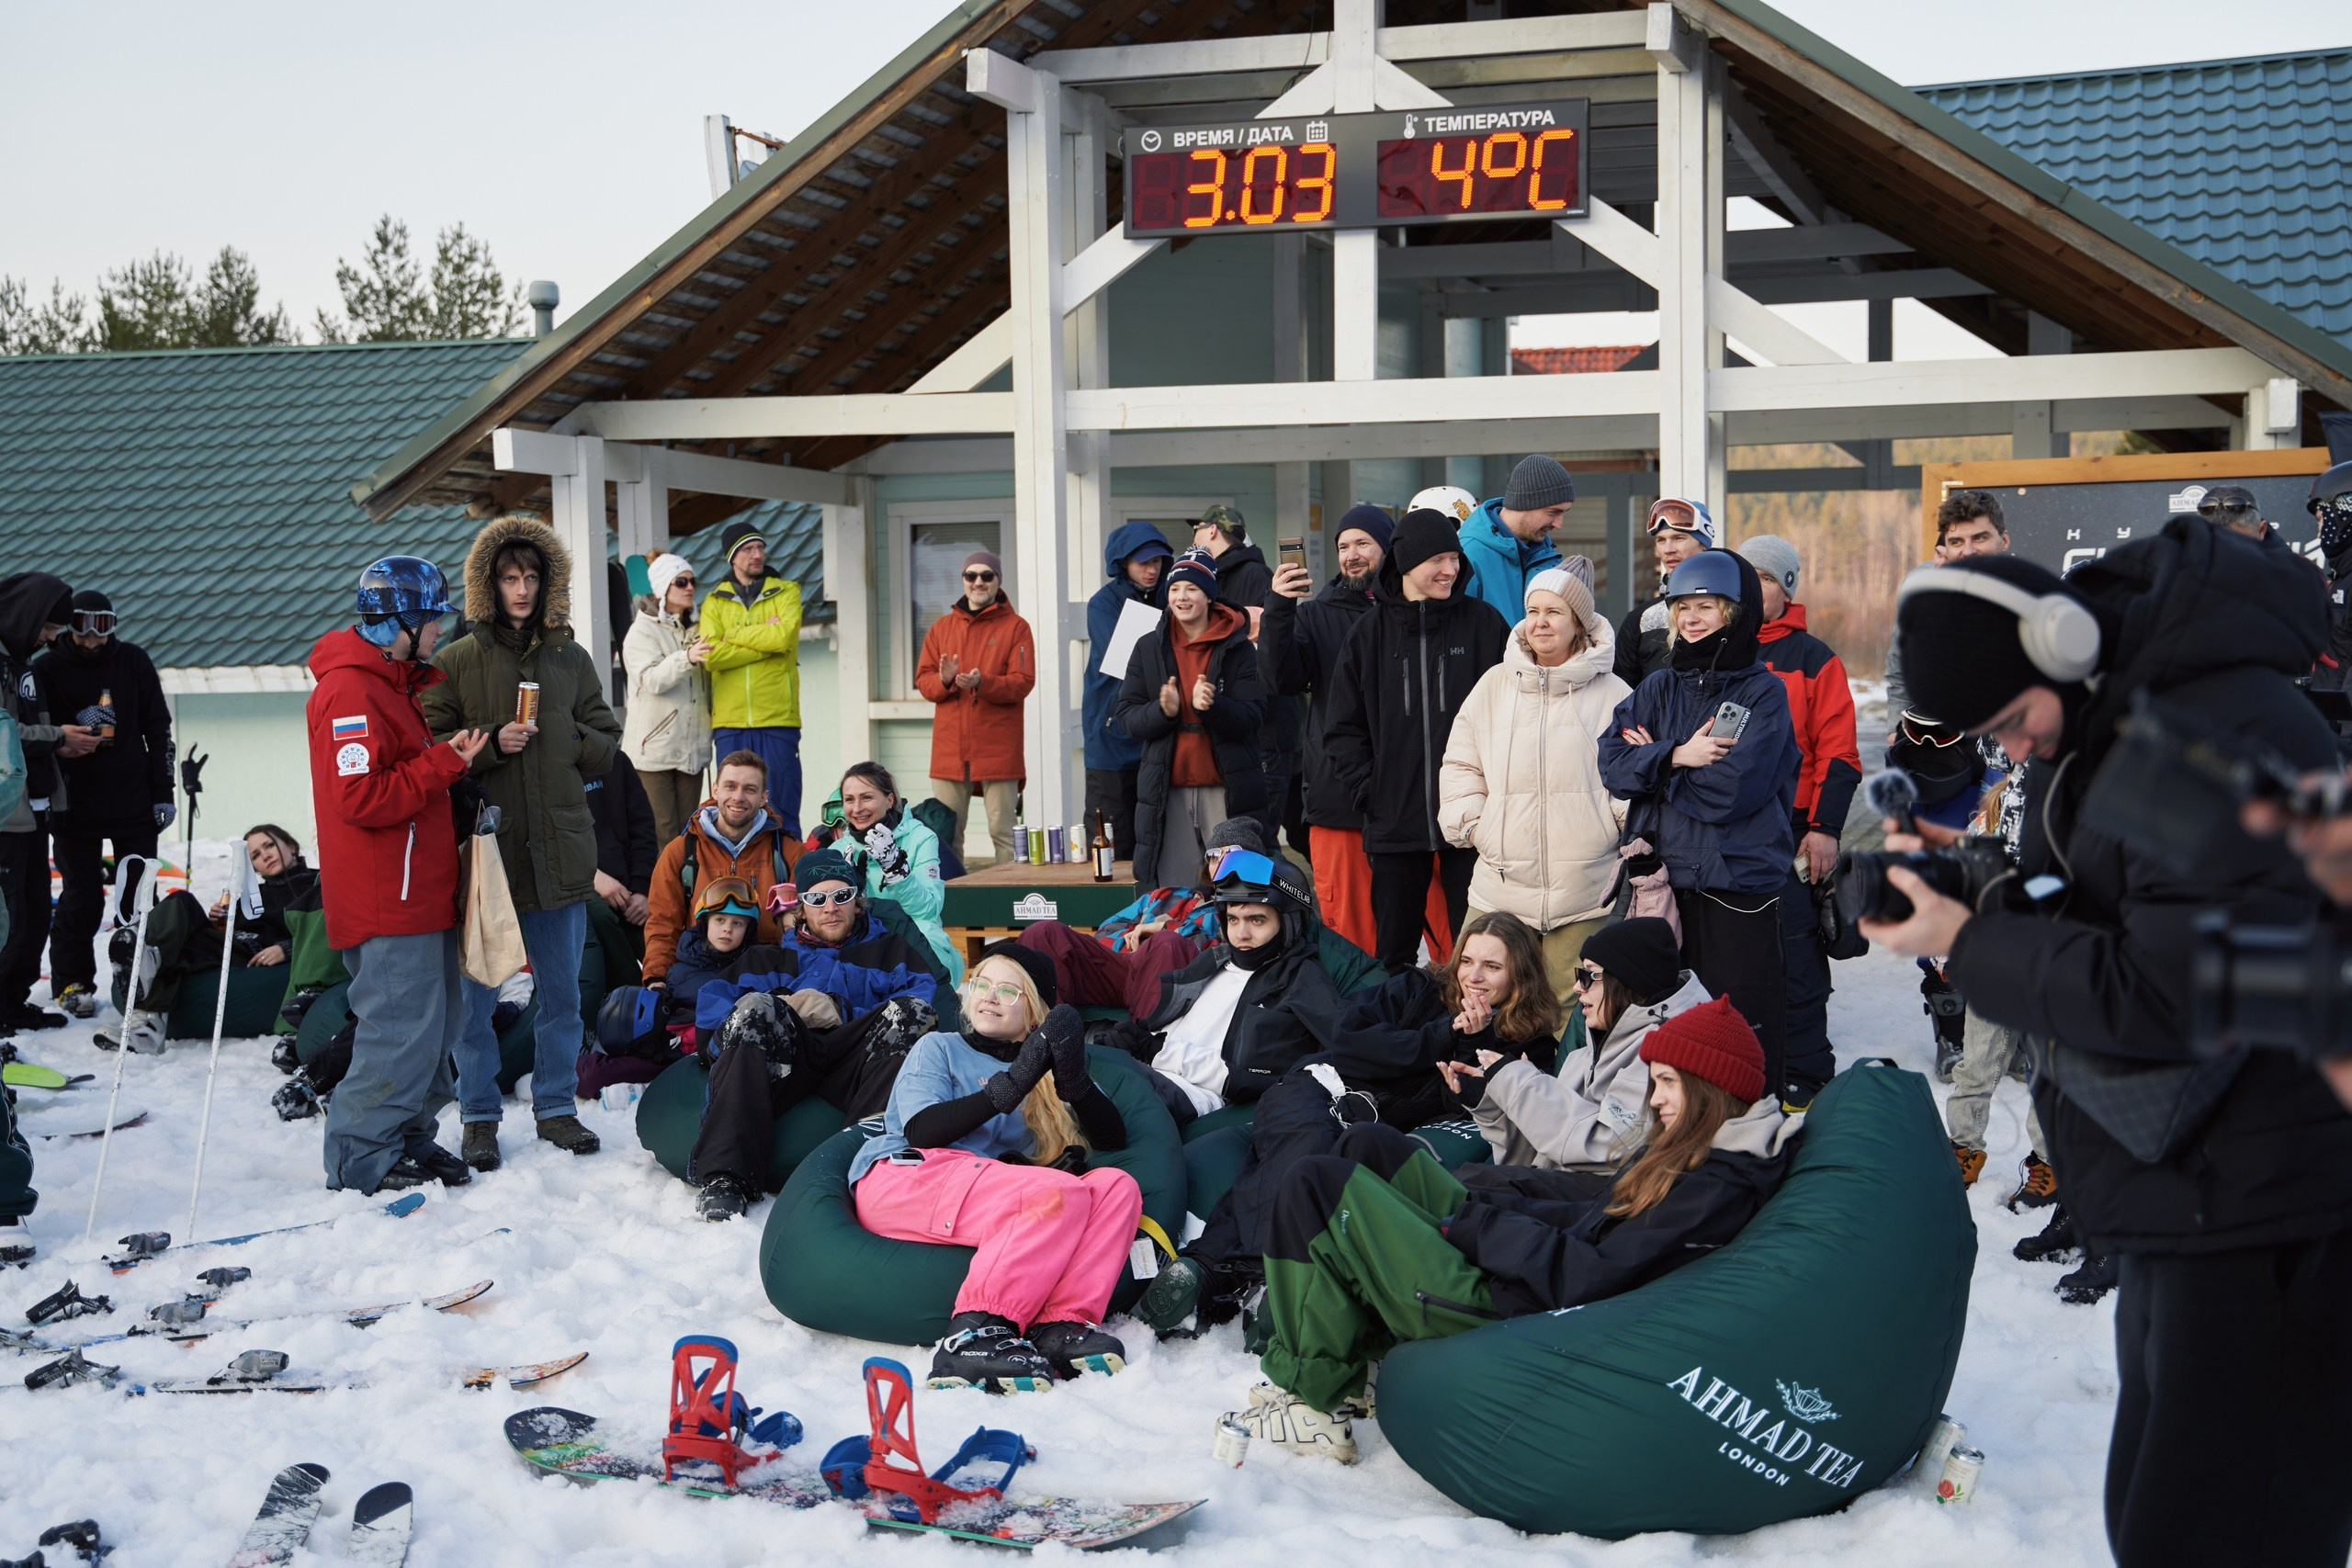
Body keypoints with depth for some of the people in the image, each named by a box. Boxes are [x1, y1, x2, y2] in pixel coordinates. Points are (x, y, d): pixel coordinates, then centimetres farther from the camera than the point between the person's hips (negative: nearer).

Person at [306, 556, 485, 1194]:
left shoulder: (400, 683, 18)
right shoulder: (350, 692, -16)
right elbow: (360, 799, -24)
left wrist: (468, 748, 9)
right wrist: (446, 763, -19)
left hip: (421, 890, 10)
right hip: (387, 902, -10)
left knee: (439, 1022, 14)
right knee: (402, 1029, -7)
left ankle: (410, 1137, 24)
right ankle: (362, 1159, 3)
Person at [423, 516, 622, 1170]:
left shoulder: (572, 660, 10)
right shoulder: (457, 661, 1)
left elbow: (607, 743, 15)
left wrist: (570, 742, -3)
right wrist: (492, 744, -16)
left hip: (559, 851, 3)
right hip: (483, 848, -3)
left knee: (561, 992, 11)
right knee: (476, 995, 4)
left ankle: (555, 1106, 24)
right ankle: (480, 1116, 17)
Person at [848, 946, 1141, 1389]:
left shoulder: (1044, 1065, 27)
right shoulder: (939, 1048, 17)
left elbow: (1113, 1138, 14)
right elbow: (921, 1130, -3)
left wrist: (1073, 1078, -5)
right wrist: (1009, 1087, -11)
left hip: (984, 1194, 5)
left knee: (1117, 1187, -20)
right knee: (1057, 1194, -30)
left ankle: (1062, 1323, -37)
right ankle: (974, 1334, -41)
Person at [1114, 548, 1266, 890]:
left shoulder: (1238, 649, 2)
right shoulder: (1149, 649, 10)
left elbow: (1250, 717, -3)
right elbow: (1126, 716, 7)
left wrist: (1213, 706, -22)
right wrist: (1162, 711, -14)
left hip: (1226, 790, -2)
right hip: (1167, 793, 2)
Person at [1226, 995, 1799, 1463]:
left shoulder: (1719, 1185, -20)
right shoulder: (1682, 1152, 9)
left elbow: (1591, 1276, -24)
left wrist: (1479, 1224, -14)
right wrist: (1476, 1210, 3)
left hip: (1509, 1315, -11)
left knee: (1316, 1185, -8)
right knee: (1371, 1144, 16)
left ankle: (1315, 1400, 0)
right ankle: (1364, 1349, 11)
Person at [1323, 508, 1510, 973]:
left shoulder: (1483, 624, 3)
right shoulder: (1371, 632, 6)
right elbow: (1344, 726, 8)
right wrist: (1366, 789, -2)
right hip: (1394, 822, 1)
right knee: (1391, 955, 9)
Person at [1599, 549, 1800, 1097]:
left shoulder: (1764, 692, -4)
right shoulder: (1658, 688, 12)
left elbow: (1732, 788, -16)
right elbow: (1613, 763, 0)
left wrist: (1655, 762, -5)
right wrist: (1677, 756, -15)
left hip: (1739, 882, -5)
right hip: (1665, 877, 5)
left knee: (1747, 1028, -2)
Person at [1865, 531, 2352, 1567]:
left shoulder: (2229, 736, -22)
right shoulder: (2089, 726, 9)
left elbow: (2175, 994, -25)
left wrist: (1967, 944, -16)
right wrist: (1985, 886, -2)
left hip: (2267, 1236, -10)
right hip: (2179, 1206, 10)